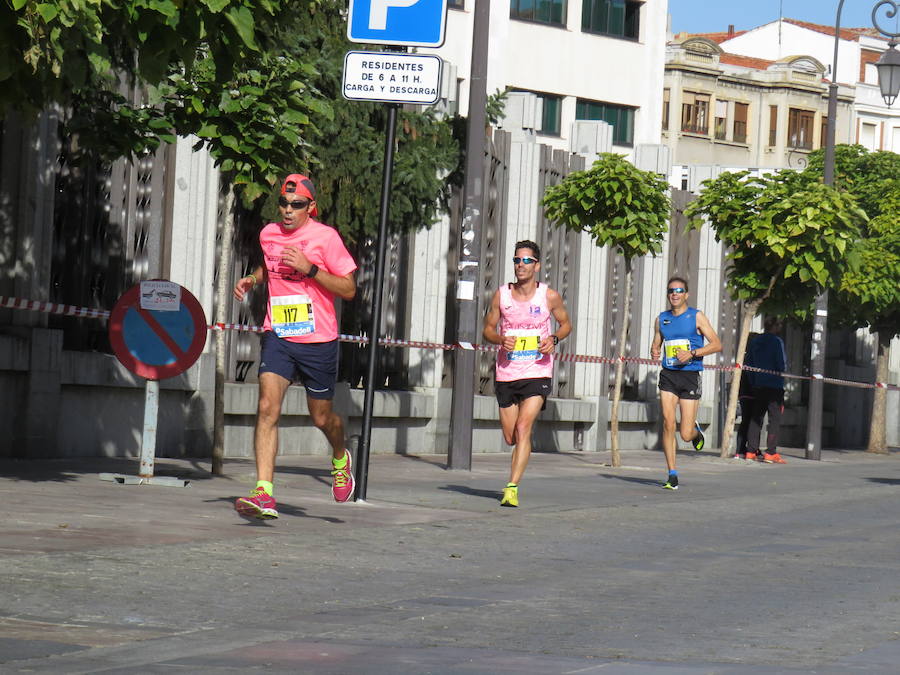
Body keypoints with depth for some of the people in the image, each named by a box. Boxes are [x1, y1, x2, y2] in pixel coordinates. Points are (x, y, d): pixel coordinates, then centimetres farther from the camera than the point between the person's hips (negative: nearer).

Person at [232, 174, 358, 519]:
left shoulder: (325, 237, -7)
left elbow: (348, 289, -8)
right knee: (267, 408, -16)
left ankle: (341, 458, 47)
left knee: (322, 417, 11)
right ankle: (264, 494, -23)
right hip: (278, 336, 3)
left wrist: (309, 268, -18)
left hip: (318, 340, -3)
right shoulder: (268, 234, 8)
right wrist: (251, 278, 10)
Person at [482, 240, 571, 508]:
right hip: (506, 373, 3)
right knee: (510, 437, 8)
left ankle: (512, 487, -19)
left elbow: (565, 324, 12)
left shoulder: (549, 296, -2)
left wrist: (554, 339, -9)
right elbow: (488, 328, 11)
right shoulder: (501, 295, 2)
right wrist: (500, 340, -12)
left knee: (523, 428, -18)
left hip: (537, 373, -3)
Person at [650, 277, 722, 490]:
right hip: (668, 376, 3)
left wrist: (692, 353, -16)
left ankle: (696, 430, 35)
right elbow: (656, 344, 23)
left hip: (690, 375, -3)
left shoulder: (696, 317, 0)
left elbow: (717, 344, -3)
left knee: (686, 434, -4)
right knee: (668, 423, -13)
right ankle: (672, 475, -6)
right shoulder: (661, 320, 11)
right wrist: (654, 352, -2)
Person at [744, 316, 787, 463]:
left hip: (758, 385, 6)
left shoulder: (755, 342, 10)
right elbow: (782, 364, -14)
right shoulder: (776, 341, -9)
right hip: (775, 385, -6)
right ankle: (770, 453, -12)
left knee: (756, 418, 11)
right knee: (775, 418, -5)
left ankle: (751, 451, 9)